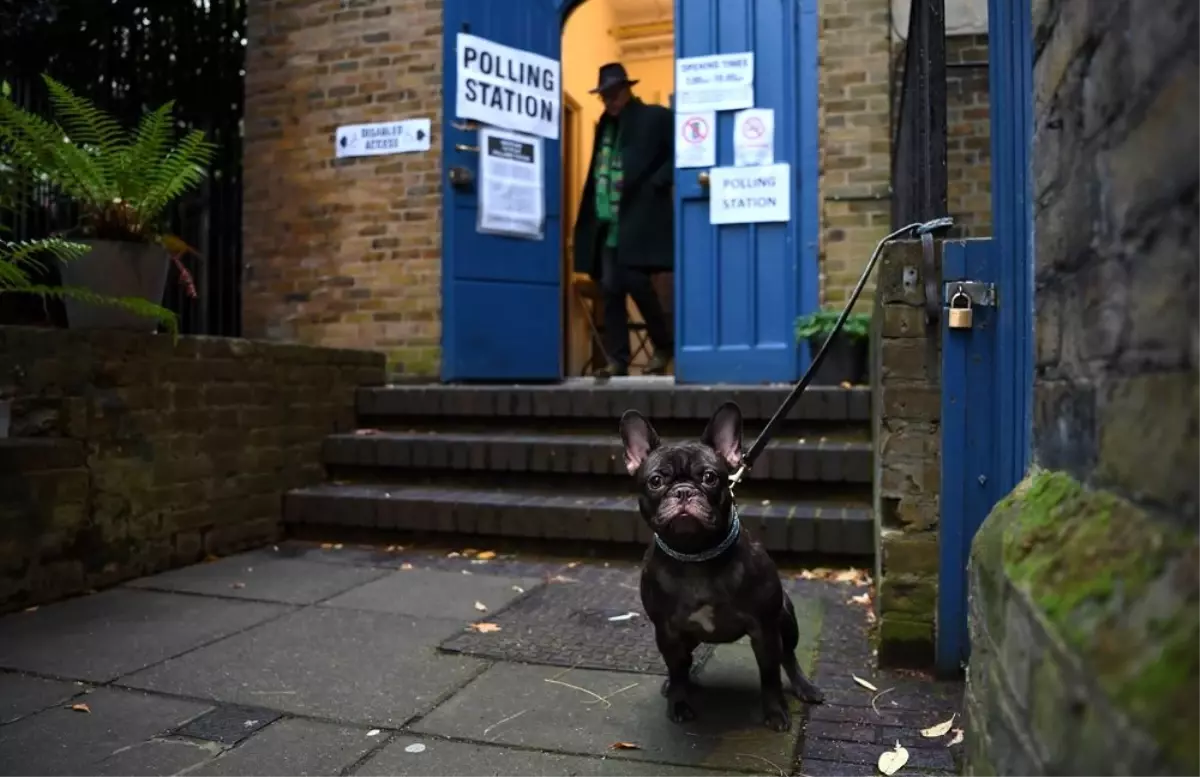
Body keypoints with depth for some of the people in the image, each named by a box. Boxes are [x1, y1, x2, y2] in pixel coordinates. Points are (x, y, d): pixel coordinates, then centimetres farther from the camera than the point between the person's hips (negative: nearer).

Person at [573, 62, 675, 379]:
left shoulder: (655, 117, 3)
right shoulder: (605, 124, 21)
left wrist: (655, 184, -13)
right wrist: (592, 213, 9)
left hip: (639, 217, -6)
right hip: (607, 221, 6)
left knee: (635, 282, -12)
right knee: (610, 287, 1)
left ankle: (664, 346, 9)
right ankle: (617, 360, 6)